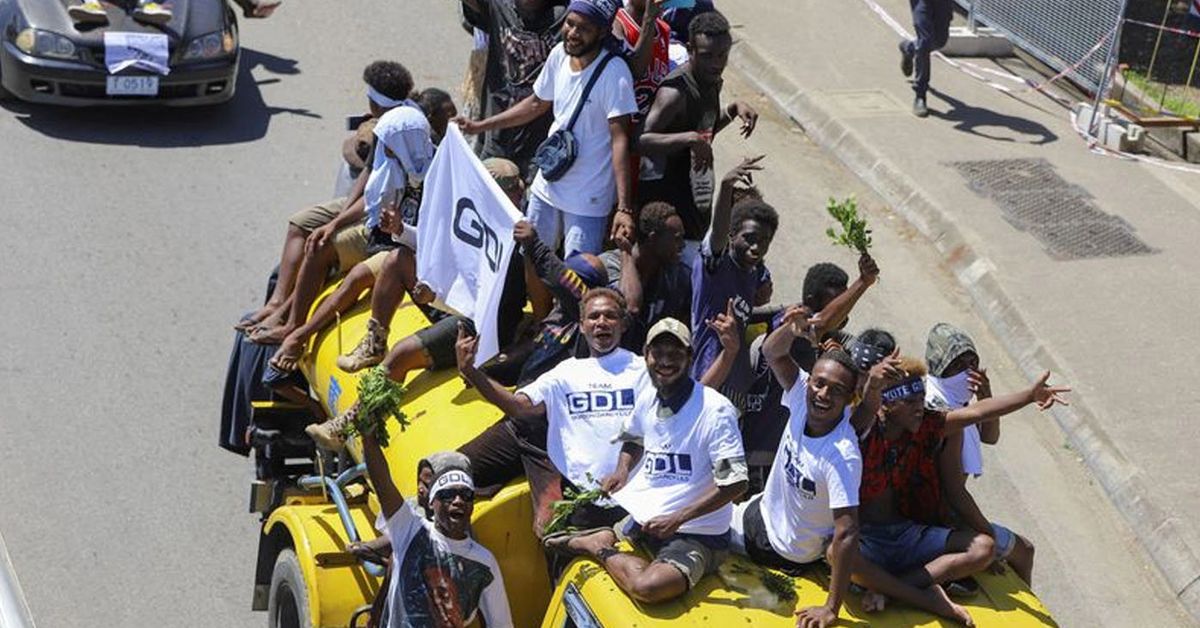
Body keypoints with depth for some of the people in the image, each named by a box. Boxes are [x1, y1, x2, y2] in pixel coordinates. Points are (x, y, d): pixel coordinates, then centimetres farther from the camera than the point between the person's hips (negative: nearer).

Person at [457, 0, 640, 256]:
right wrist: (480, 126, 16)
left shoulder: (614, 73, -22)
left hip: (587, 201, -7)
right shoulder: (559, 55, -2)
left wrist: (625, 208, -32)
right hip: (547, 185, 7)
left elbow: (620, 139, -25)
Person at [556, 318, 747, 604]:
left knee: (649, 586, -34)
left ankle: (599, 547, -11)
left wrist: (676, 519, -24)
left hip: (695, 534, -6)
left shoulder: (715, 409, -17)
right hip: (641, 517, 7)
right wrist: (623, 470, 7)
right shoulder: (648, 401, 6)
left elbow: (735, 483, -22)